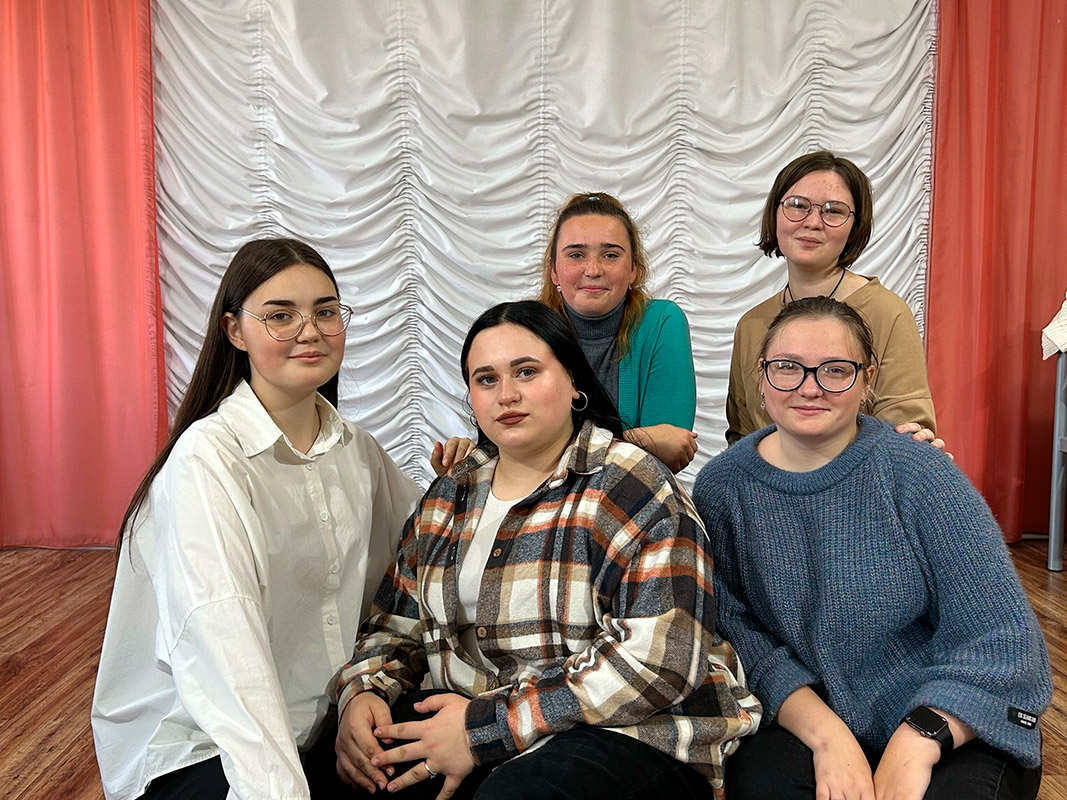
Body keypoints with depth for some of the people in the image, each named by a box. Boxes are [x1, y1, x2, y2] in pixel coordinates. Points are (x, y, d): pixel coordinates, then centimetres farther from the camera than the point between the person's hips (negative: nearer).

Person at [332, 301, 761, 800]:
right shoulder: (447, 499, 11)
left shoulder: (634, 491, -10)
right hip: (471, 722, 5)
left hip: (633, 735, -5)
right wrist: (363, 694, -8)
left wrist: (487, 726, -21)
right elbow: (397, 626, 15)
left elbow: (658, 660, -20)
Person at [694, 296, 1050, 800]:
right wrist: (826, 734, -22)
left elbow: (1000, 635, -13)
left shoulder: (917, 473, -12)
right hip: (803, 718, 1)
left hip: (953, 730, -1)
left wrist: (916, 743, -25)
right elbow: (735, 627, -9)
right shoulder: (720, 487, -5)